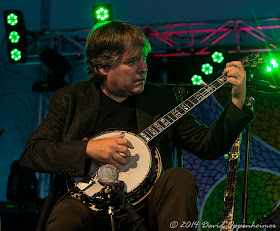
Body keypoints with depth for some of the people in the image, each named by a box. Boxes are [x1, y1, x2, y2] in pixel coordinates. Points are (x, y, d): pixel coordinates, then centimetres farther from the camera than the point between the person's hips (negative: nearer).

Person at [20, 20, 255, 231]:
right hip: (89, 202, -3)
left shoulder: (161, 98, 11)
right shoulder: (70, 99, 5)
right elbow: (31, 153, -4)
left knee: (181, 179, -27)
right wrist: (88, 149, -16)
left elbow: (210, 146, 9)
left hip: (143, 204, 3)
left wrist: (238, 100, -3)